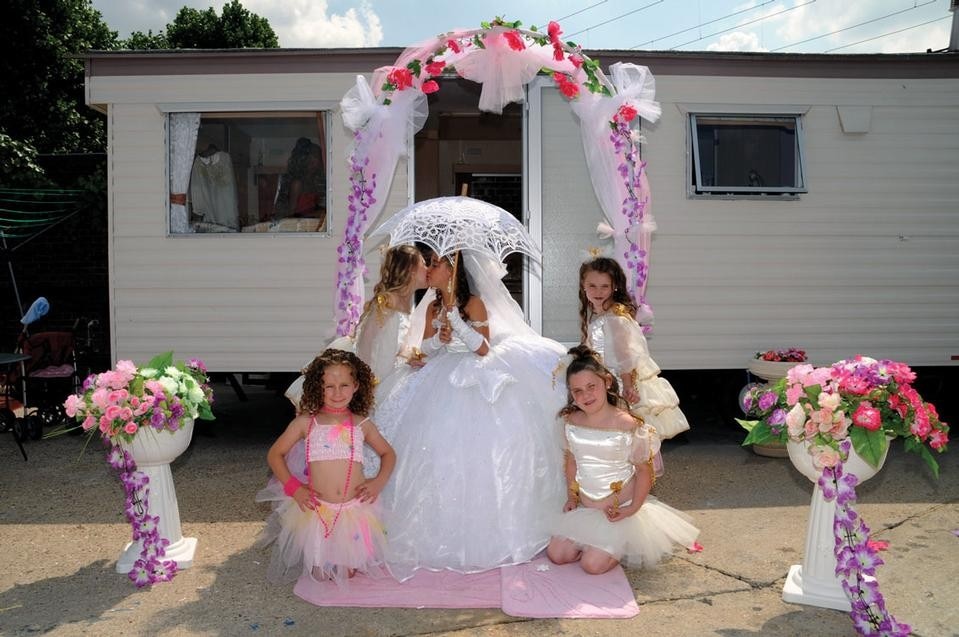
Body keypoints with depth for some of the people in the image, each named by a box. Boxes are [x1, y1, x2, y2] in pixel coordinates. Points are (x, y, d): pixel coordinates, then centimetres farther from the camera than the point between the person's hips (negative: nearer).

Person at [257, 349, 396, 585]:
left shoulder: (362, 424, 3)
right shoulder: (306, 422, -1)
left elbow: (388, 453, 16)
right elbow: (275, 454, 6)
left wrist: (378, 481, -2)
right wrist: (293, 487, -6)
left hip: (355, 509, 1)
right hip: (317, 510, 0)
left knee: (348, 572, 8)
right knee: (320, 573, 7)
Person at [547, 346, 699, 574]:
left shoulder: (627, 425, -20)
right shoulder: (571, 422, -5)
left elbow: (644, 470, -12)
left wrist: (633, 508, -17)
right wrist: (572, 497, 7)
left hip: (617, 511, -5)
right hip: (584, 508, 5)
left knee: (593, 564, -14)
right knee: (556, 555, 0)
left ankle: (624, 545, 17)